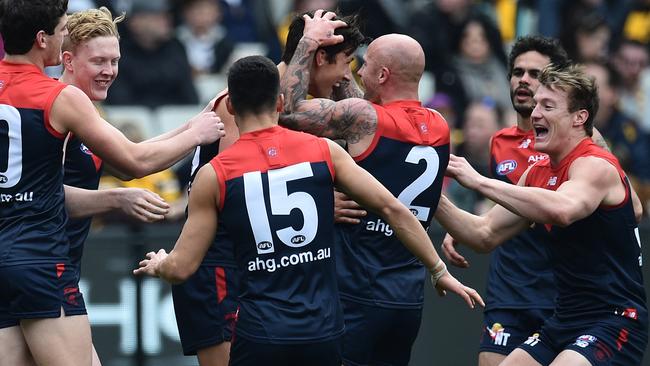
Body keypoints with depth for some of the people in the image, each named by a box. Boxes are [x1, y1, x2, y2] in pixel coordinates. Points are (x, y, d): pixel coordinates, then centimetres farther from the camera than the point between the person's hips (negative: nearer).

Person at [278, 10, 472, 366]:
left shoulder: (364, 118, -12)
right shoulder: (439, 128, 8)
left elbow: (289, 109, -7)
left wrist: (309, 42, 3)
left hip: (359, 294, -7)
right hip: (409, 296, 7)